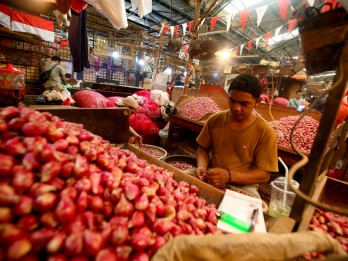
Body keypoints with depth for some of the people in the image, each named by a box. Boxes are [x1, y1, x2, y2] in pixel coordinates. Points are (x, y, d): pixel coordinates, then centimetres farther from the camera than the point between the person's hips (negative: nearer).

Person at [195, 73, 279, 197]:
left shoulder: (265, 132, -12)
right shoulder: (215, 120, -4)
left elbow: (264, 174, -11)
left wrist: (229, 176, -26)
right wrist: (202, 166, -15)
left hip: (242, 186, -1)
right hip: (210, 180, 2)